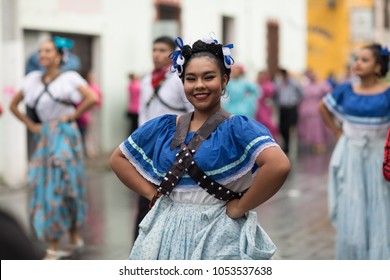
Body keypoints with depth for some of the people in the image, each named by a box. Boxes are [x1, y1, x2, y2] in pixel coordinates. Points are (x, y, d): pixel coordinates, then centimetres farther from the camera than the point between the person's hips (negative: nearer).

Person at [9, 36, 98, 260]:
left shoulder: (69, 78, -6)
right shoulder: (33, 79, 9)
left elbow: (93, 99, -19)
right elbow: (14, 105, 18)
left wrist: (71, 116, -11)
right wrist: (31, 125, 8)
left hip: (65, 136, -6)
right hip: (45, 139, 6)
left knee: (61, 189, -3)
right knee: (44, 189, 5)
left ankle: (58, 246, 6)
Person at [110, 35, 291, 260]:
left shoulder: (238, 128, -10)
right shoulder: (163, 127, 6)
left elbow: (280, 165, -26)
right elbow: (118, 158, 16)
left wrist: (240, 206, -18)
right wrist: (152, 193, 5)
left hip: (220, 236, -4)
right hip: (167, 233, 4)